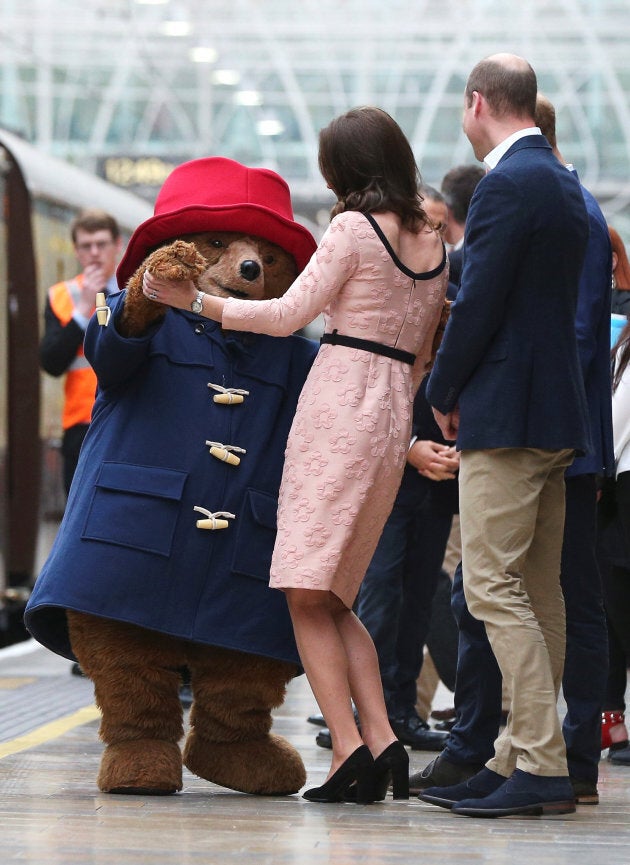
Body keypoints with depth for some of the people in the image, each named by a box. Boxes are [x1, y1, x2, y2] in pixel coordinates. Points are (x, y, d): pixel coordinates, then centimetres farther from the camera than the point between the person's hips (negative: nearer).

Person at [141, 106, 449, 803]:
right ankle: (382, 740, -4)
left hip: (341, 399, -7)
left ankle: (349, 744, -21)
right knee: (335, 599, 10)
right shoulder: (434, 243, 17)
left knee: (307, 593, -9)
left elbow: (288, 314, -7)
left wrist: (193, 300, -2)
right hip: (394, 414, 7)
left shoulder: (354, 227, -4)